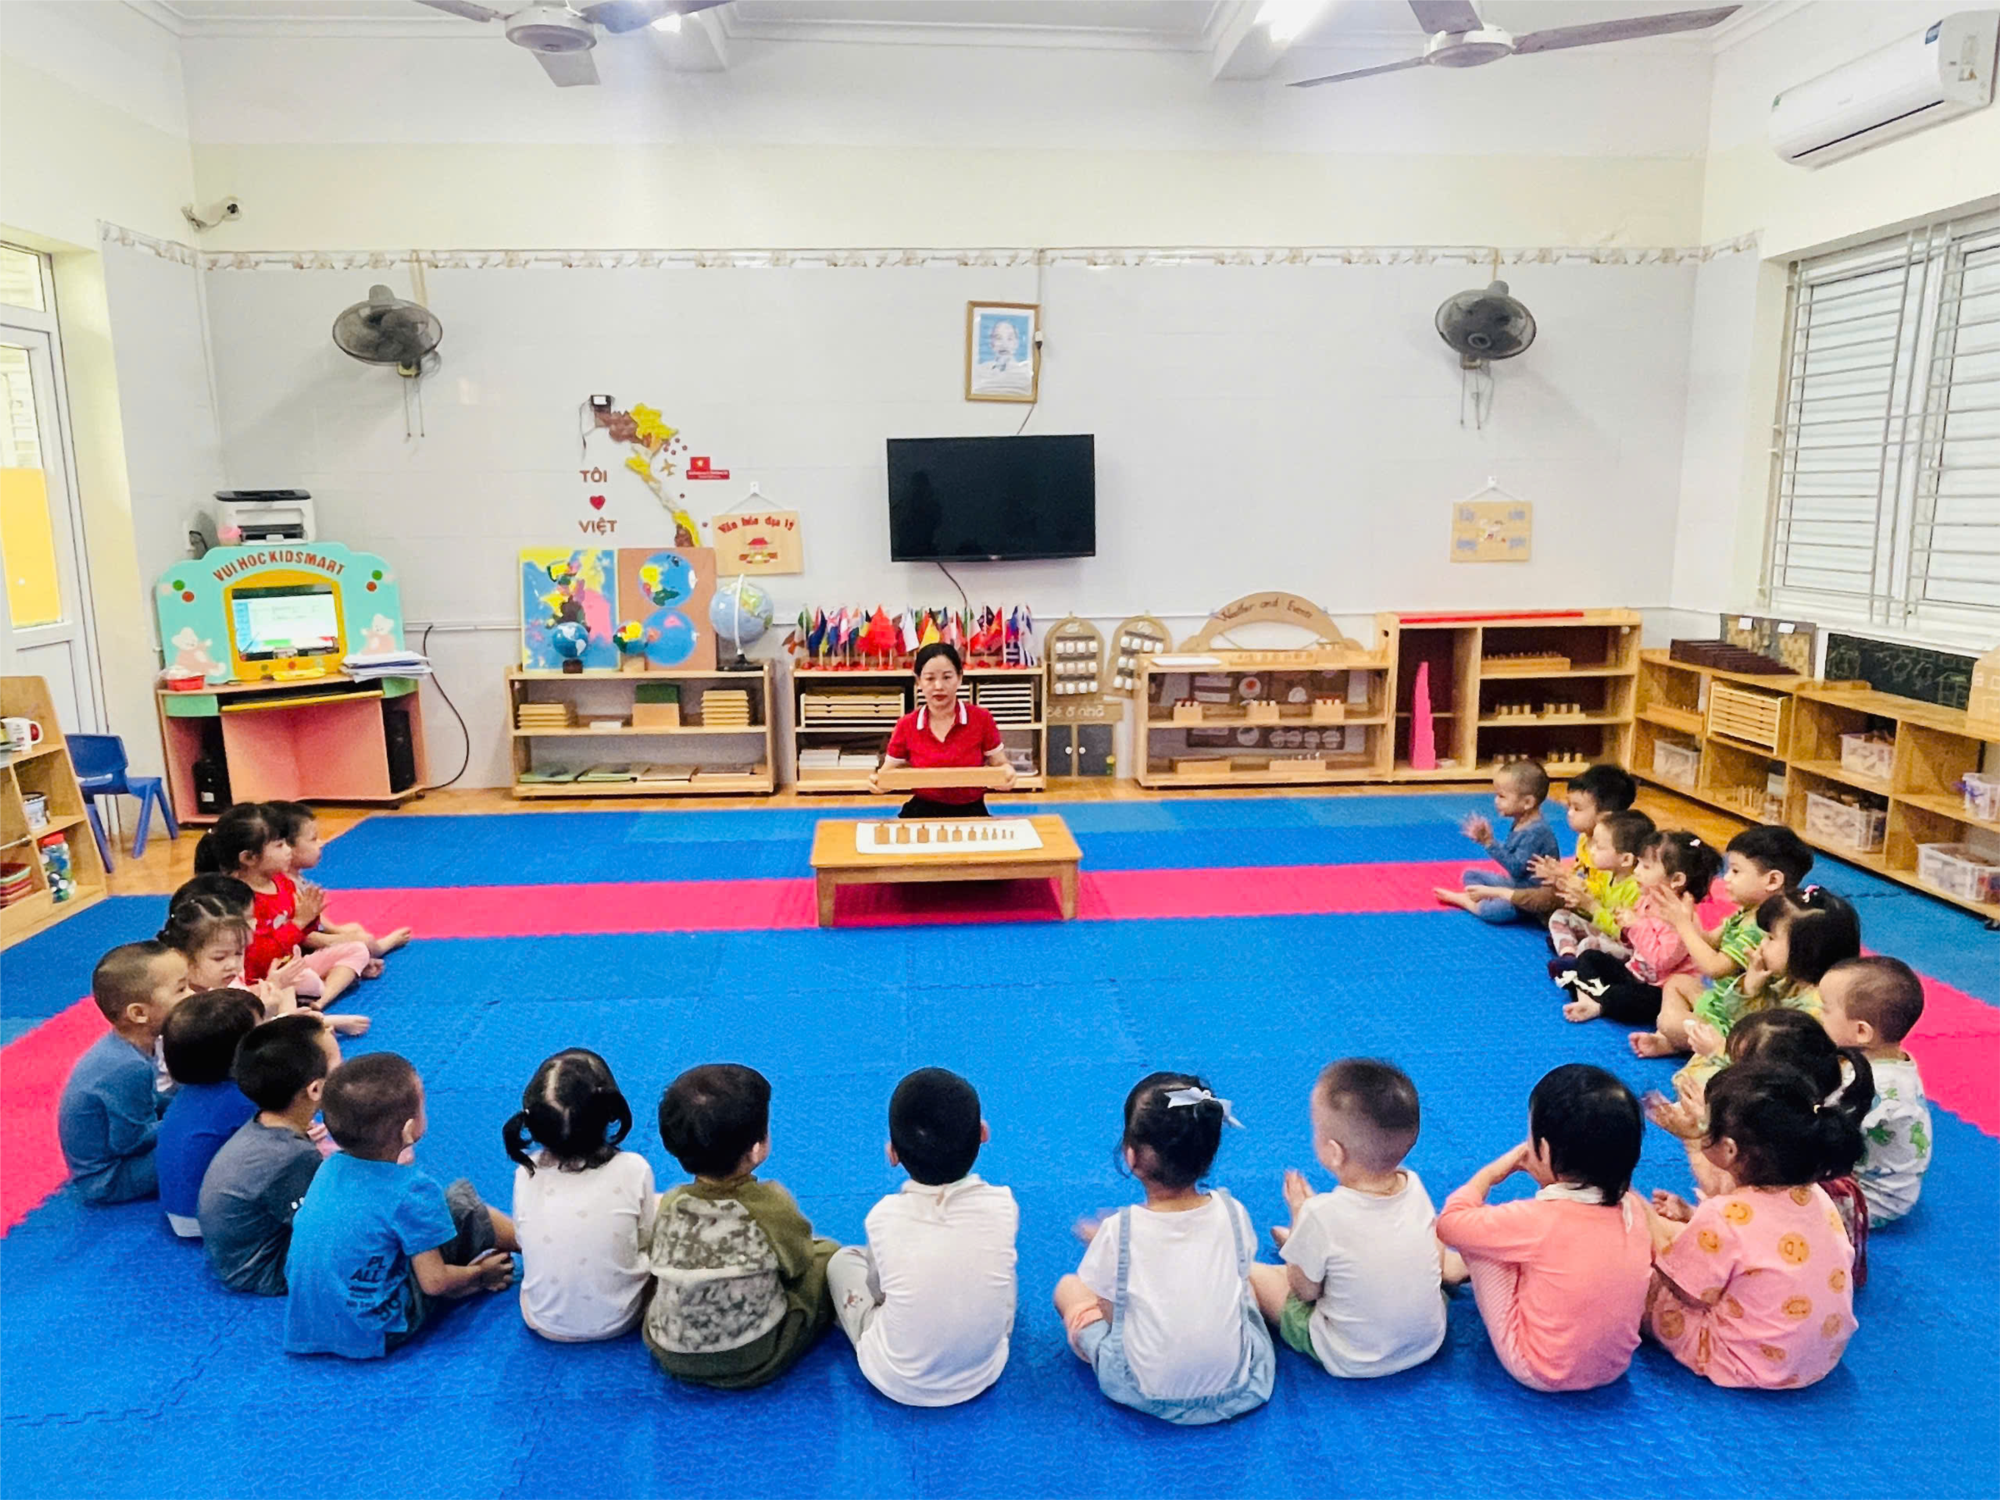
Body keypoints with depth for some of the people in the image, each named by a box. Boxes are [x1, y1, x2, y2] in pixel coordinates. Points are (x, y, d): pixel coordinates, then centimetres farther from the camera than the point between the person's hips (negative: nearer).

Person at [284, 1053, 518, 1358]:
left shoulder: (329, 1166, -2)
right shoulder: (413, 1190, -22)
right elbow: (434, 1282, -16)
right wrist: (480, 1274, 4)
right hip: (375, 1339, -7)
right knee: (461, 1202, 0)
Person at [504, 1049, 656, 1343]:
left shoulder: (526, 1173, -15)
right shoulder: (632, 1170, -20)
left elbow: (523, 1241, -1)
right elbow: (644, 1240, -5)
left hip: (545, 1323, 2)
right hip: (620, 1321, -2)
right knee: (661, 1204, 15)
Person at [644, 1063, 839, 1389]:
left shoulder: (669, 1205, -13)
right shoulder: (774, 1205, -21)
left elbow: (658, 1269, 5)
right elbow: (797, 1265, -3)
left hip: (670, 1359, 4)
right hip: (757, 1363, -4)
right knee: (828, 1252, 11)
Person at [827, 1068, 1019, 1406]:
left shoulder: (883, 1216, -23)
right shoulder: (1002, 1207, -21)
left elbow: (877, 1286, -3)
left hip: (898, 1383, -1)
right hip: (984, 1373, 2)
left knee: (843, 1259, 19)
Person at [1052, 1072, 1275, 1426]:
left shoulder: (1118, 1230, -23)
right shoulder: (1232, 1214, -14)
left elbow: (1105, 1303, -9)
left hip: (1146, 1394, -3)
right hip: (1237, 1388, 3)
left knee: (1067, 1286, 14)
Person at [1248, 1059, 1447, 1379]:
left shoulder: (1322, 1214, -30)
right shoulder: (1414, 1186, -15)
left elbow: (1305, 1290, -13)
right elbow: (1439, 1265, 2)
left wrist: (1299, 1214, -2)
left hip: (1352, 1362, -5)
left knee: (1252, 1273, 3)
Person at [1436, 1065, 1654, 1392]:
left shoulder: (1537, 1221, -28)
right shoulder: (1633, 1208, -11)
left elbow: (1449, 1223, -14)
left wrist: (1492, 1172, -1)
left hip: (1539, 1373, -6)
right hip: (1615, 1367, 6)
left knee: (1474, 1236, -2)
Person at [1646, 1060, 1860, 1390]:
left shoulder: (1723, 1217, -30)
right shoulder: (1816, 1197, -7)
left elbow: (1690, 1293, -16)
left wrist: (1653, 1231, -2)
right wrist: (1691, 1217, 10)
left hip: (1752, 1367, -8)